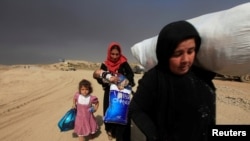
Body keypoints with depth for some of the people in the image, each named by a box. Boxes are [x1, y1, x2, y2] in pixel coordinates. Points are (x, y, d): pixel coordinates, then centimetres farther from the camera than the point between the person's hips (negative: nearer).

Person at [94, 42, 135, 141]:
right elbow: (99, 79, -8)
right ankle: (111, 130, 37)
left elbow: (131, 74, -18)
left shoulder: (123, 63, -7)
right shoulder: (105, 65, -2)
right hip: (109, 94, 2)